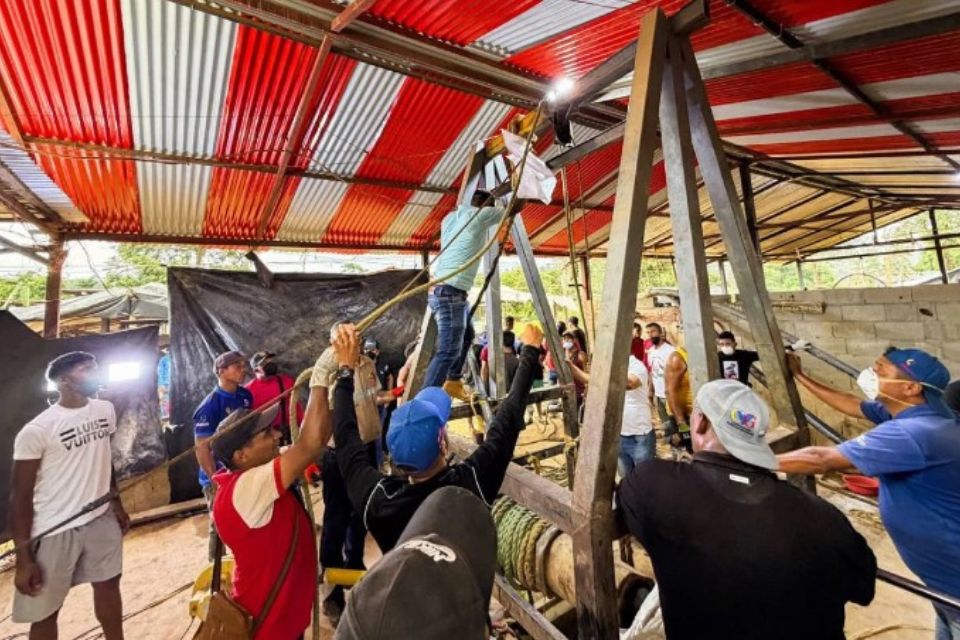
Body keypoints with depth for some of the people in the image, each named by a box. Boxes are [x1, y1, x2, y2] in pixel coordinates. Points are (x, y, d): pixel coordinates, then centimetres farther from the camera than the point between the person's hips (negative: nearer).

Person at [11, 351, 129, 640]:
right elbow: (21, 495, -12)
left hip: (102, 519, 5)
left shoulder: (105, 410, 0)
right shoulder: (37, 430, -17)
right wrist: (23, 558, -11)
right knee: (45, 611, 10)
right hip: (54, 531, -5)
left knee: (108, 585, 18)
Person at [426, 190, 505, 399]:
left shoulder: (450, 217, 16)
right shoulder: (481, 215, -4)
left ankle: (452, 382, 30)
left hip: (441, 289, 10)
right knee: (448, 350, -9)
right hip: (450, 292, -10)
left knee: (466, 335, 24)